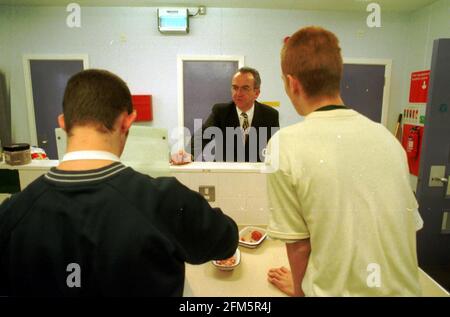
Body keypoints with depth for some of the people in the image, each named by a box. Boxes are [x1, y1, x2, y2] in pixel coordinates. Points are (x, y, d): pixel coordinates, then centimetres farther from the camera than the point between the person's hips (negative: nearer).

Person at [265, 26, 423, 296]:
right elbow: (410, 225, 4)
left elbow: (298, 243, -12)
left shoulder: (285, 145, -20)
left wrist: (300, 288, 8)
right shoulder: (386, 136, -4)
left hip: (339, 290, -4)